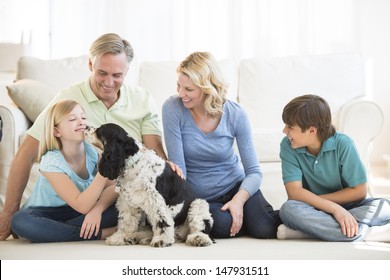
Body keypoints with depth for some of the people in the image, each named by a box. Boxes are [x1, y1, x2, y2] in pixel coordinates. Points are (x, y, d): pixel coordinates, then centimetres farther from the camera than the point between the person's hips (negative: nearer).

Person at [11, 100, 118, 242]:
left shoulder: (93, 152, -10)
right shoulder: (50, 162, -23)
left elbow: (114, 187, -14)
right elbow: (82, 206, -30)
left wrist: (98, 208, -34)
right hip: (46, 213, -3)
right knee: (20, 221, -37)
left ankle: (53, 231, -23)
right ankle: (101, 233, -29)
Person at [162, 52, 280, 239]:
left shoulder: (235, 114, -12)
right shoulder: (173, 108, -16)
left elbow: (254, 171, -10)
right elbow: (177, 167, -14)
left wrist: (239, 199, -28)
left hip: (235, 187, 1)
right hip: (197, 197, 0)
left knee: (264, 229, -25)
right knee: (222, 224, -32)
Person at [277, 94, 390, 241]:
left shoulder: (342, 144, -15)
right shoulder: (288, 146, -11)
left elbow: (359, 191, -12)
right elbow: (294, 192, -19)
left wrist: (312, 200, -14)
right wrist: (334, 208, -31)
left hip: (345, 206, 0)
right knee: (288, 209, -33)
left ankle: (309, 229, -30)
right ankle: (368, 233, -33)